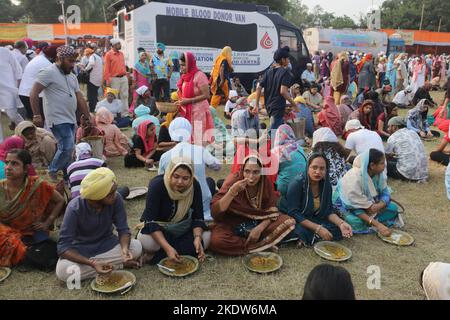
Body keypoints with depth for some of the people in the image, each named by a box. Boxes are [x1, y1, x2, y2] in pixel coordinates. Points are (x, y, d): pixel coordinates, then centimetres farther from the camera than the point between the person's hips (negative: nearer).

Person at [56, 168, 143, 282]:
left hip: (107, 244, 1)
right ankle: (120, 265, -20)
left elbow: (123, 229, -15)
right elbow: (63, 246, -26)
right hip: (81, 249, 0)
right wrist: (91, 263, -40)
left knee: (136, 247, -26)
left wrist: (124, 248, -37)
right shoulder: (75, 208, -27)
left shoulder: (116, 200, -21)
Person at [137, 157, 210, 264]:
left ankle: (158, 256, -19)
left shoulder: (195, 186, -18)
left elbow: (198, 217, -12)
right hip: (159, 228, -3)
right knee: (145, 241, -34)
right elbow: (151, 221, -31)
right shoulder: (157, 185, -27)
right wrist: (167, 248, -42)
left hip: (184, 229, 4)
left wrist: (197, 238, -32)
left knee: (206, 237, -23)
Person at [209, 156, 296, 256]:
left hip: (260, 223, 3)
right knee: (216, 240, -34)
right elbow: (215, 212, -25)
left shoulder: (266, 182, -10)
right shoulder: (233, 180, -18)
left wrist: (260, 228, -24)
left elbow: (272, 210, -8)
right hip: (234, 225, -2)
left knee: (289, 221, -17)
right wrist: (232, 192, -37)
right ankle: (265, 244, -20)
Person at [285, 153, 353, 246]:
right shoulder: (297, 184, -21)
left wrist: (341, 223, -21)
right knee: (302, 232, -35)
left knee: (338, 230, -13)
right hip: (298, 222, -5)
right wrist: (318, 228, -29)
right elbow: (293, 213, -24)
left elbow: (328, 211, 0)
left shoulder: (326, 185, -4)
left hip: (316, 220, 6)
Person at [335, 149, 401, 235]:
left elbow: (385, 194, -6)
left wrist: (379, 206, -31)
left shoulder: (378, 174, -12)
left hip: (370, 203, 7)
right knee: (357, 223, -35)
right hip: (348, 206, -7)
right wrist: (377, 225, -35)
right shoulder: (354, 179, -32)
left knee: (393, 208, -9)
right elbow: (355, 208, -31)